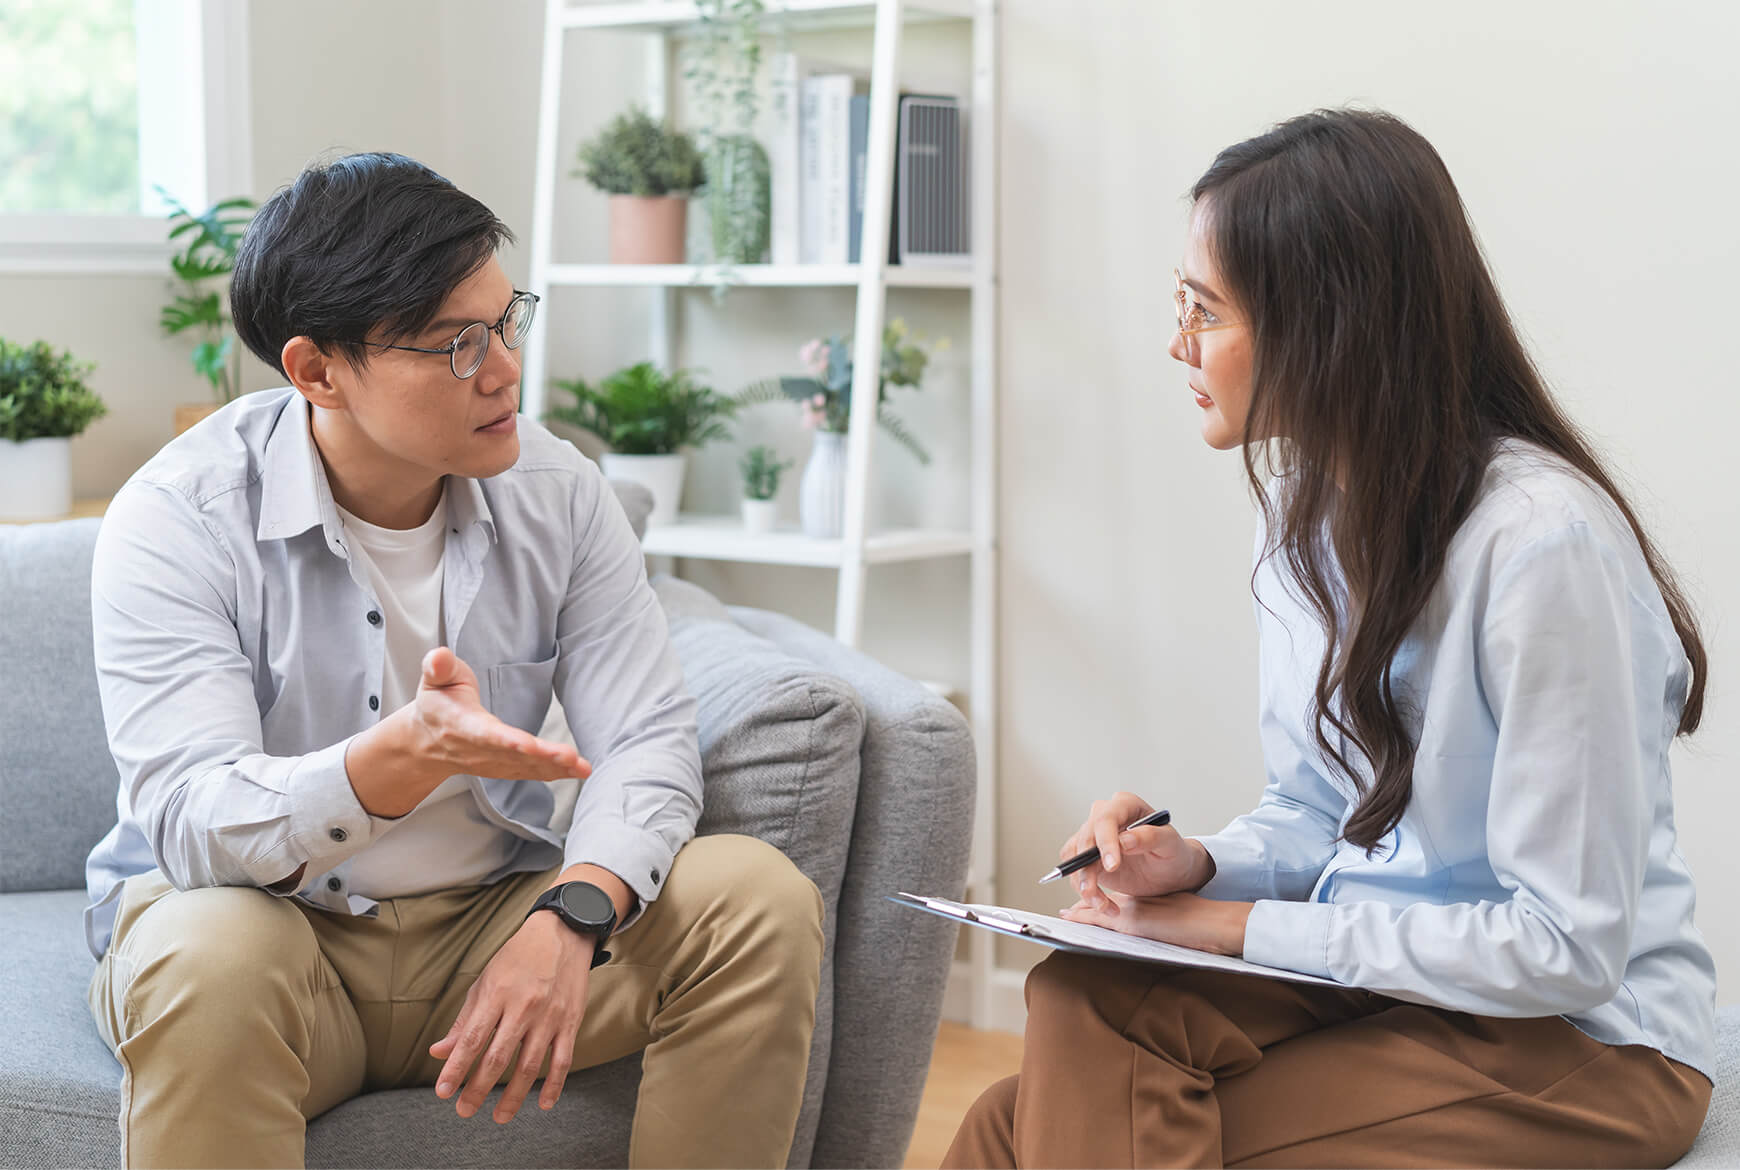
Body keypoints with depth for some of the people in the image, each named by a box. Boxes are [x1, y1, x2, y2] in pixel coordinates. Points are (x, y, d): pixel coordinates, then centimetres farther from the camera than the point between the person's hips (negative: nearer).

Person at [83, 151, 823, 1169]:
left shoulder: (558, 492, -3)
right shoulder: (177, 519, -16)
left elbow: (648, 736, -7)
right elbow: (192, 824, -25)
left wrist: (570, 915, -28)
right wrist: (401, 760, -45)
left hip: (493, 916, 4)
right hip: (271, 924, -3)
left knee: (761, 901, -17)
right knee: (207, 960, -38)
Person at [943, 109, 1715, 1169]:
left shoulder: (1541, 542, -22)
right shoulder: (1305, 494, 5)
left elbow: (1566, 944, -20)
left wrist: (1236, 927, -15)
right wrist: (1201, 866, -7)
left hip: (1579, 1033, -7)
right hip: (1365, 975, 7)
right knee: (1078, 1004, -21)